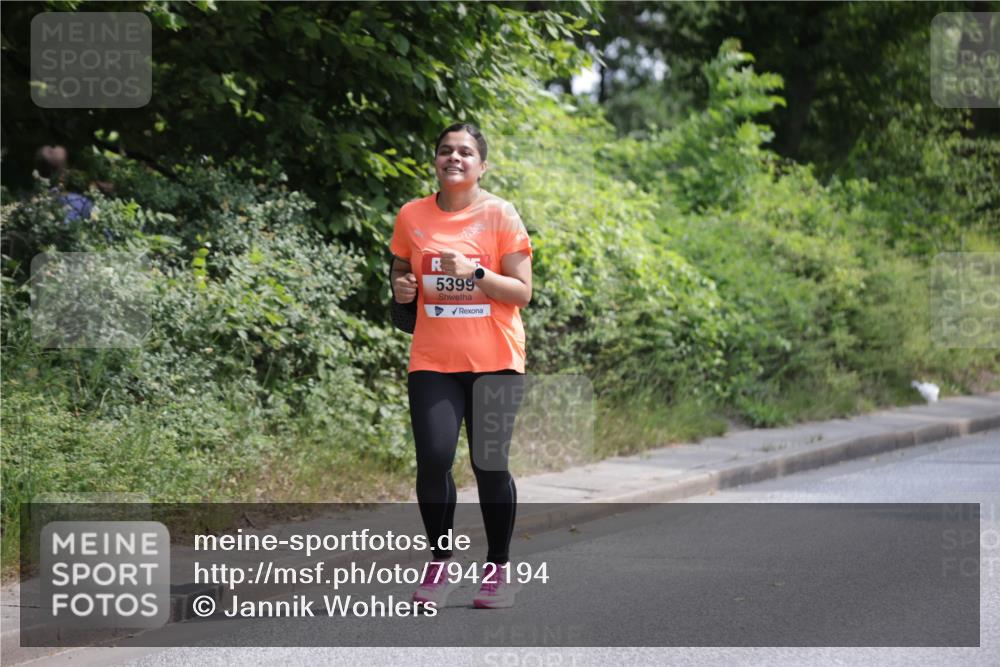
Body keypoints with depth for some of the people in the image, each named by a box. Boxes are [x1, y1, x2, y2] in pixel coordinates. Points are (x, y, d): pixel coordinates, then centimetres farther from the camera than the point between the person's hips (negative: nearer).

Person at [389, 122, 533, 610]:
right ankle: (440, 564, 8)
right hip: (432, 361, 2)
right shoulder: (412, 216, 7)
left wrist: (475, 272, -18)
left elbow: (522, 292, -3)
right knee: (433, 459, -10)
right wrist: (401, 286, -4)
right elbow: (401, 275, 19)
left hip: (494, 360, -2)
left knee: (489, 464, -2)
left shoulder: (499, 214, -1)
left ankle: (499, 567, 15)